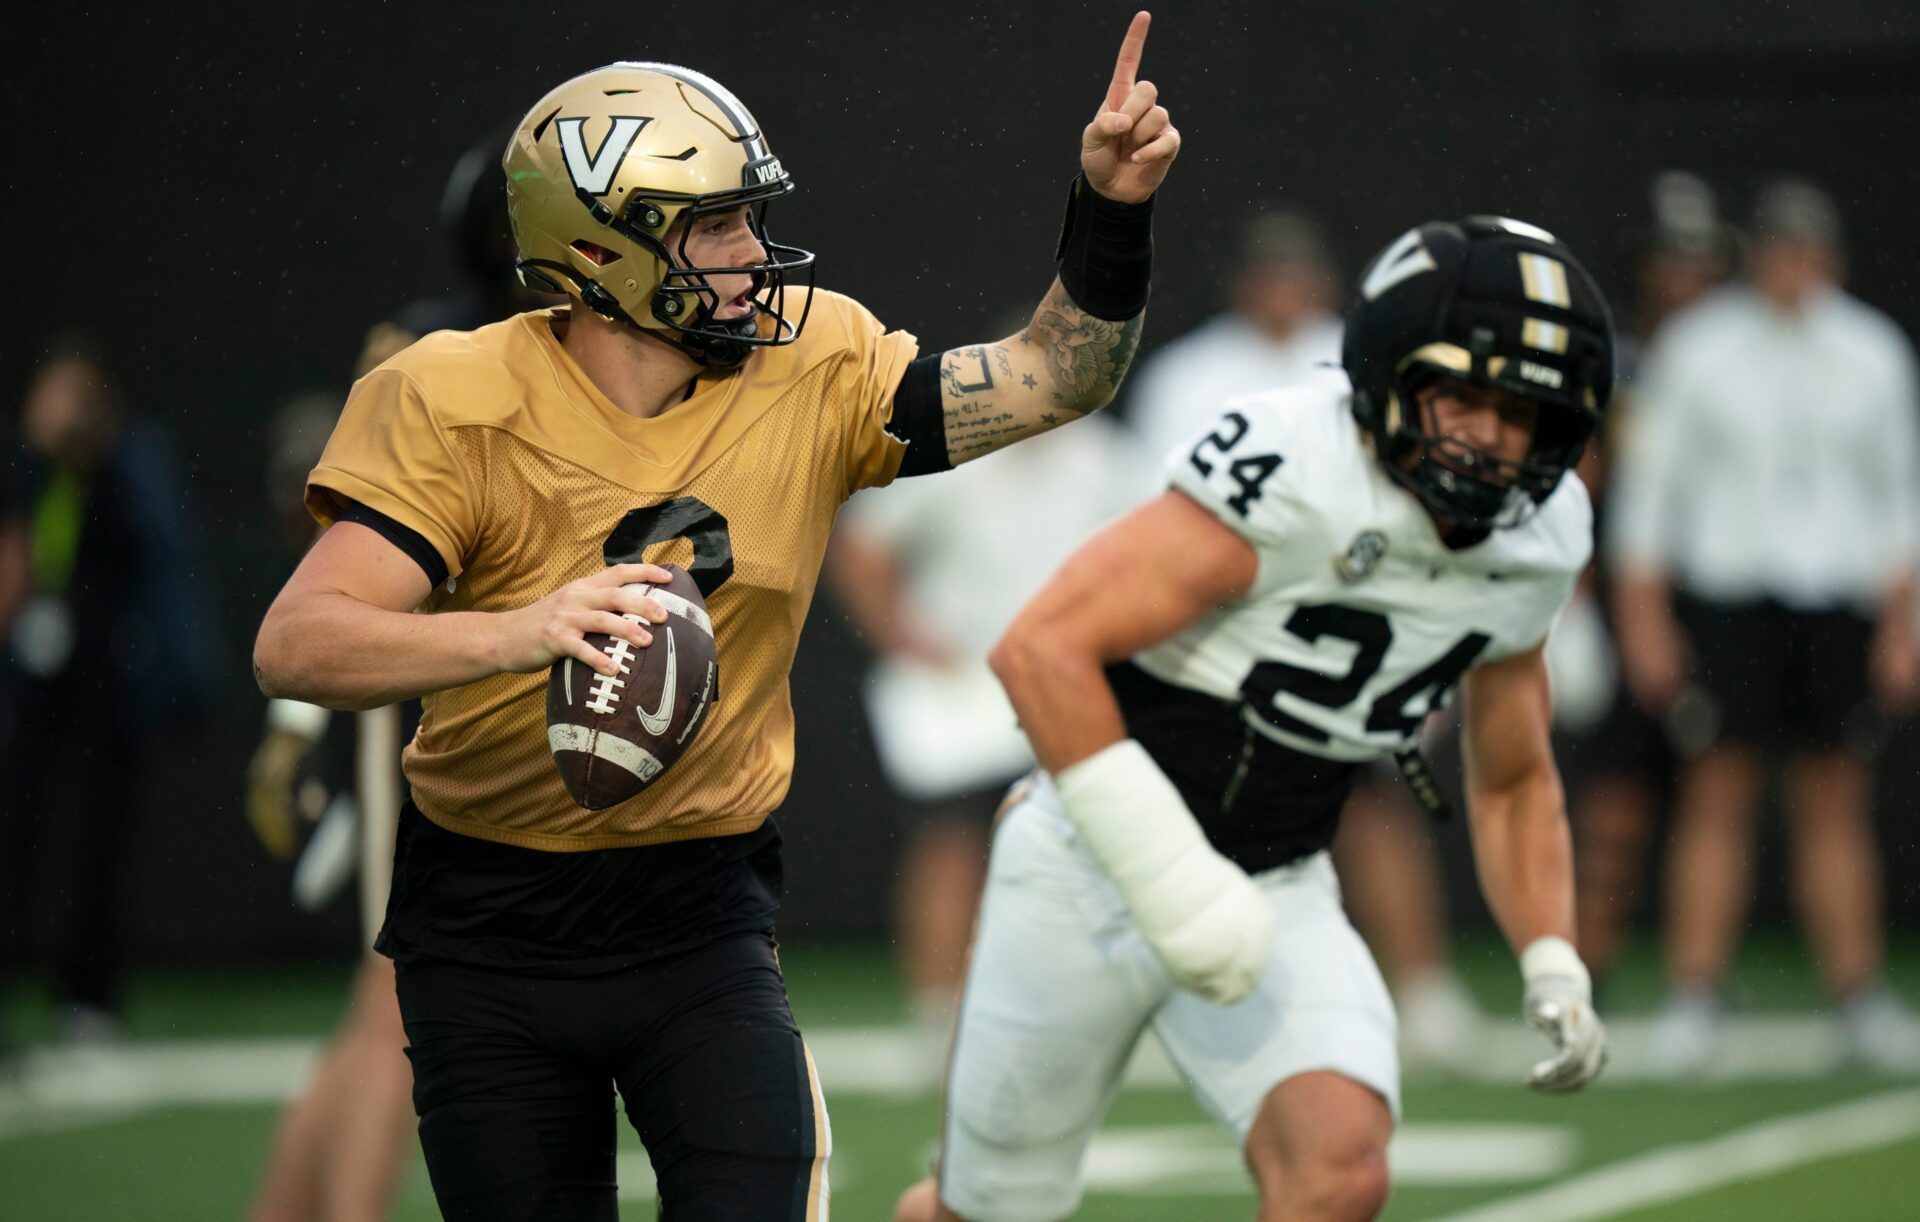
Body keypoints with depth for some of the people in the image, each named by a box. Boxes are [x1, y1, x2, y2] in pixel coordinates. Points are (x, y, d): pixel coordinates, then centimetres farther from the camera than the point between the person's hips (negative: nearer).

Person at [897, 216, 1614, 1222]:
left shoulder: (1536, 545, -3)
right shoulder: (1289, 472, -25)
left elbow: (1512, 783, 15)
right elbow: (1041, 649, -29)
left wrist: (1553, 966, 1)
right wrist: (1167, 876, -32)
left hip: (1278, 893, 4)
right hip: (1091, 868, -4)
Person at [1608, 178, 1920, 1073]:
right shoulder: (1696, 349, 0)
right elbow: (1648, 487, 2)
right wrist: (1643, 621, -3)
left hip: (1838, 603, 2)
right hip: (1725, 594, -2)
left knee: (1835, 809, 3)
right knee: (1717, 799, -5)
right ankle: (1693, 1000, -4)